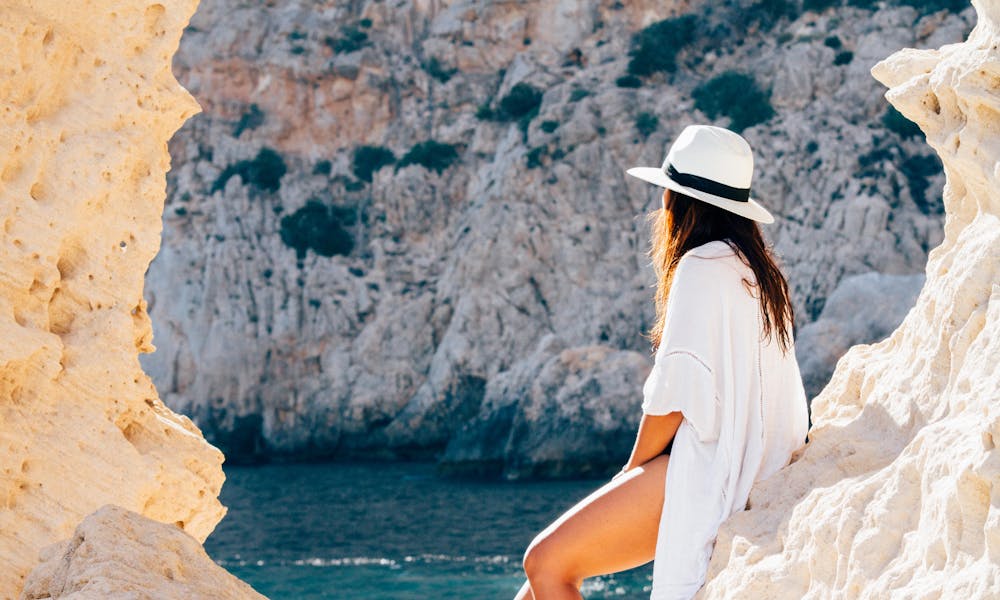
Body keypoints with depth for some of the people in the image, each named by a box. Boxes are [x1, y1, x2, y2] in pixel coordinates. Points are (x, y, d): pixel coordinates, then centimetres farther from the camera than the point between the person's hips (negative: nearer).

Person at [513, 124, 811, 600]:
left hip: (705, 472, -10)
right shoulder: (755, 268, 17)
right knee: (549, 559, 11)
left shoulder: (702, 267, -12)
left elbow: (677, 392, -15)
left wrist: (632, 472, -1)